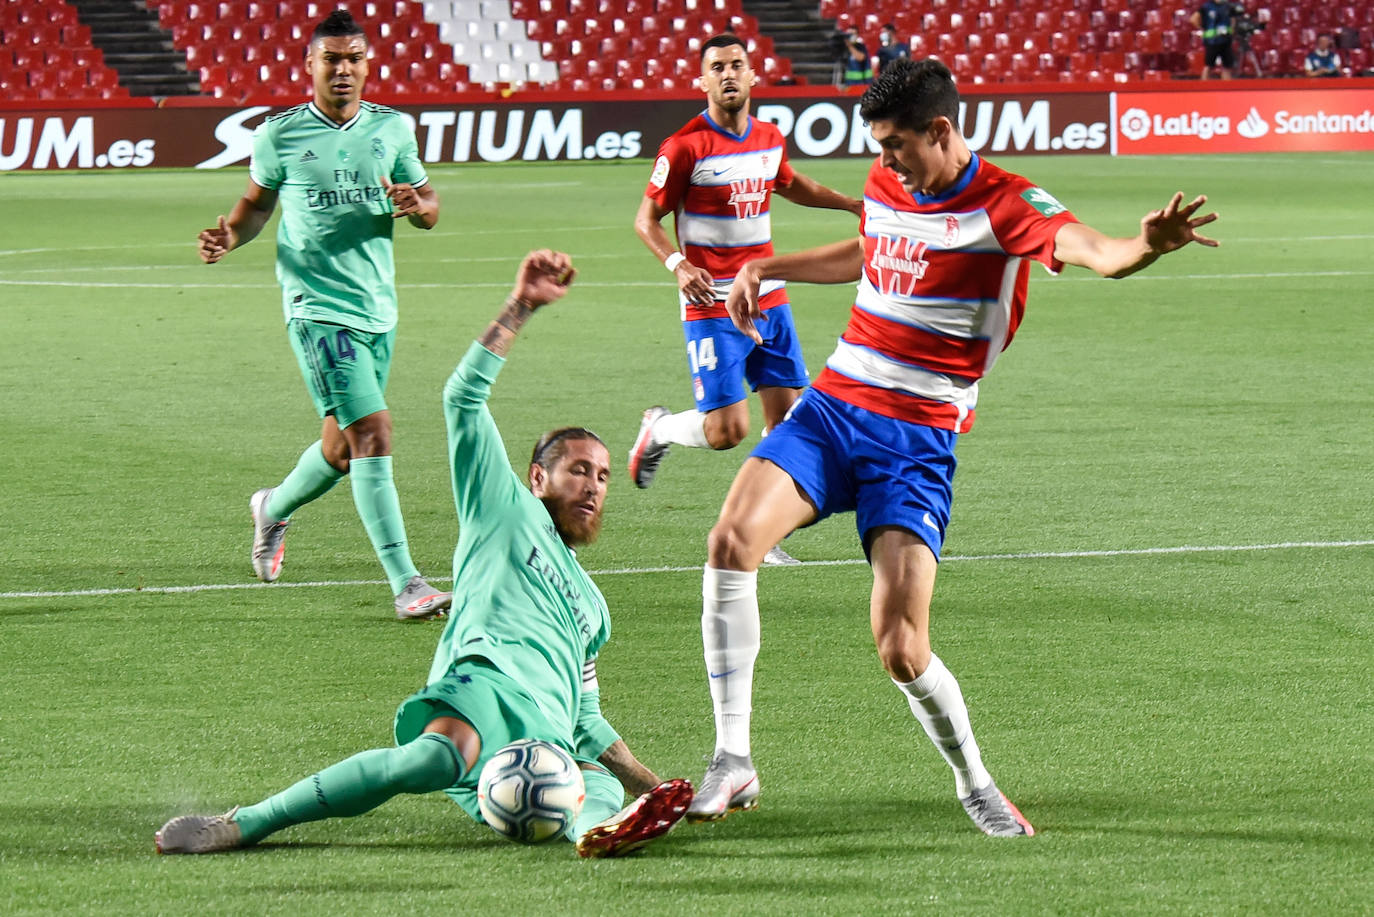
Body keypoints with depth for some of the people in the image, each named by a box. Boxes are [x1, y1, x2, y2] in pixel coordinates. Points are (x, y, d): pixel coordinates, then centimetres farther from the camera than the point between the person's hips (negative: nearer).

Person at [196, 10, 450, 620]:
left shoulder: (392, 129, 6)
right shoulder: (279, 136, -1)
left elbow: (430, 206, 13)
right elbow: (257, 202, 13)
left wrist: (416, 204, -11)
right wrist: (229, 236, -7)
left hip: (378, 310, 5)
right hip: (318, 310, -5)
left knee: (345, 448, 14)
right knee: (373, 432, -16)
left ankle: (275, 508, 46)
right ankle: (405, 583, -16)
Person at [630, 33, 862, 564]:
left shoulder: (770, 139, 8)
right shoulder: (686, 147, -12)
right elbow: (646, 219, -8)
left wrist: (854, 204, 28)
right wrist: (677, 264, -25)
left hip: (768, 299, 6)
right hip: (712, 306, -6)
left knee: (786, 415, 1)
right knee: (726, 430, -12)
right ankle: (658, 429, 20)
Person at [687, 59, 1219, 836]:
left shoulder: (1004, 203, -12)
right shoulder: (885, 187, 8)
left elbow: (1091, 249, -32)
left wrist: (1145, 245, -54)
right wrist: (769, 269, 31)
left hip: (919, 442, -5)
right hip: (832, 408, 5)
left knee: (901, 649, -14)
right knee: (734, 539, -20)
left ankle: (976, 785, 15)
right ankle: (733, 761, -11)